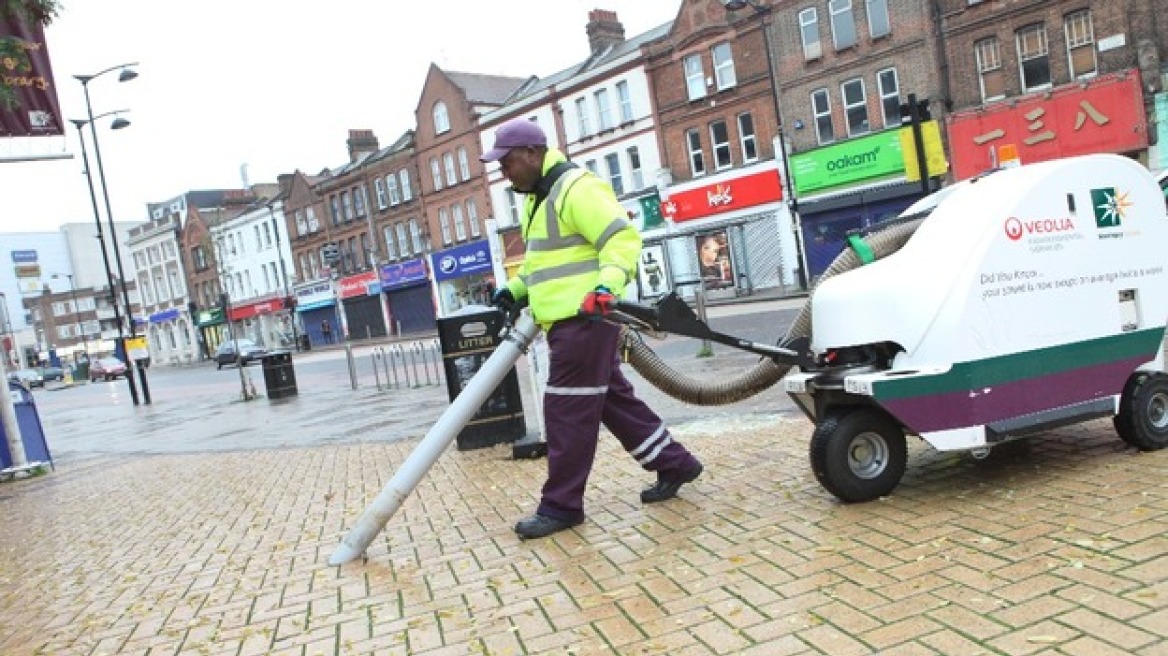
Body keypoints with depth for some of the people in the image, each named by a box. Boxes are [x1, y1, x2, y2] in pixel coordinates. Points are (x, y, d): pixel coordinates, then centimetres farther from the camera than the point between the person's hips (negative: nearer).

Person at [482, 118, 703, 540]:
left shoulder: (577, 188, -14)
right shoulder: (537, 198, 19)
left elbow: (623, 239, -21)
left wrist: (607, 287, -34)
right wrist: (516, 288, 18)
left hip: (585, 318, -11)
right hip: (567, 319, 11)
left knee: (568, 411, -6)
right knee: (613, 399, 15)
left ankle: (561, 506, 4)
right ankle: (674, 465, 27)